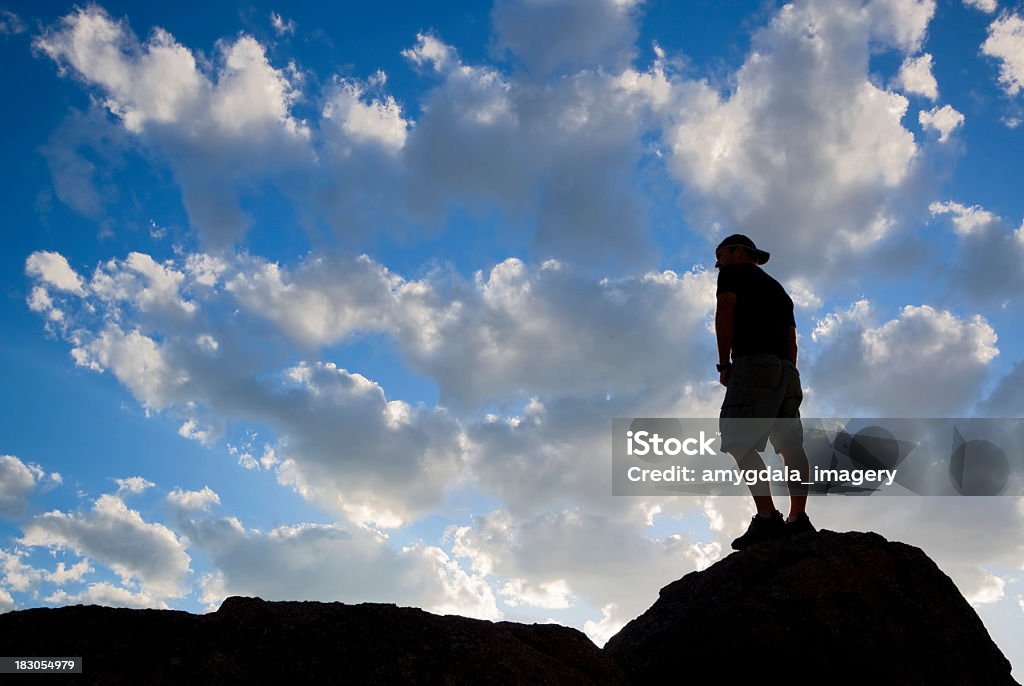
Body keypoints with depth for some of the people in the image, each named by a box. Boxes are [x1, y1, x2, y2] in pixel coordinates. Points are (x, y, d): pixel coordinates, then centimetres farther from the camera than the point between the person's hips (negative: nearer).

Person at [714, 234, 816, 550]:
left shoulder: (734, 273, 11)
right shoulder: (777, 288, 31)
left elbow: (725, 313, -5)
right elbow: (791, 339, 24)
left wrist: (724, 365, -2)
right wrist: (789, 382, 18)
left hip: (755, 364, -8)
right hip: (786, 370, 8)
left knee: (739, 442, -15)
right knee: (791, 446, 2)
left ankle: (767, 518, -25)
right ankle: (799, 519, -5)